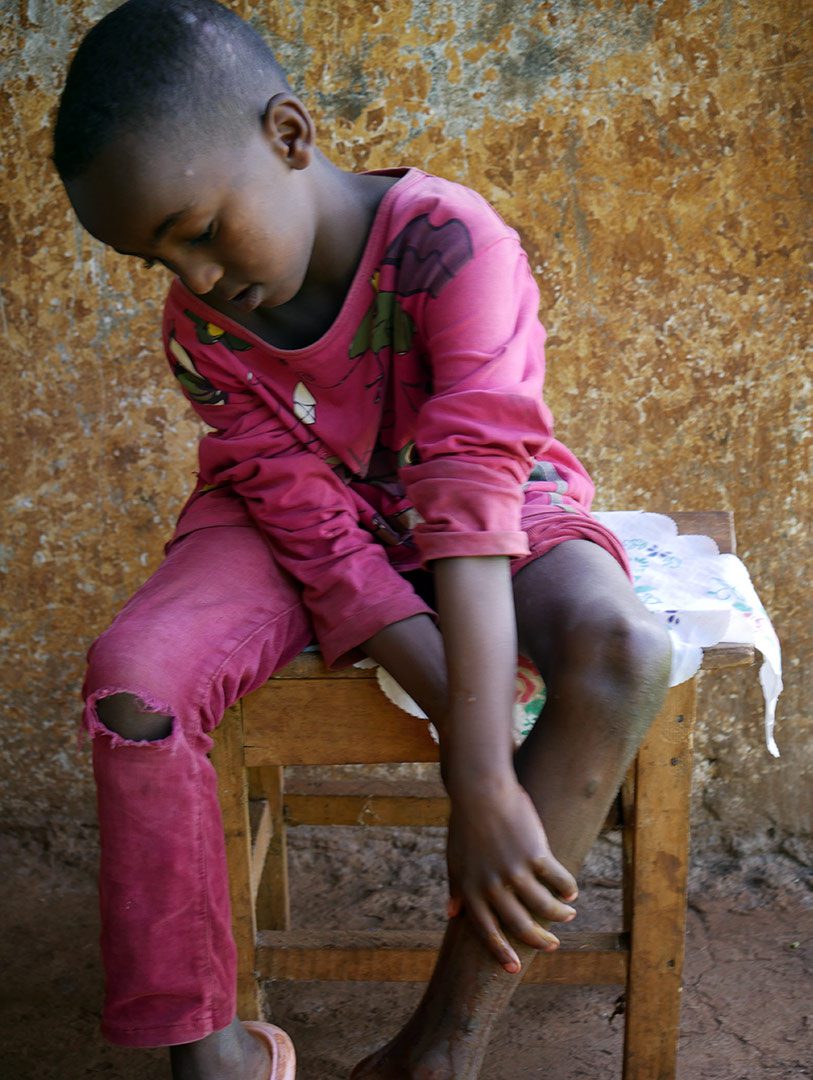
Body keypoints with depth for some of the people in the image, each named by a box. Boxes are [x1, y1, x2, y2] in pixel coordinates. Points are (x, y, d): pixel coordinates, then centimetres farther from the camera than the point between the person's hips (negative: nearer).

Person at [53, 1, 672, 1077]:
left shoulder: (452, 242, -26)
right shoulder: (203, 322, -13)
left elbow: (471, 497, -34)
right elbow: (319, 531, -18)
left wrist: (488, 784, -40)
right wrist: (472, 742, -29)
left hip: (505, 500, -2)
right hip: (312, 517, 3)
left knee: (623, 652, -34)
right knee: (130, 676, -24)